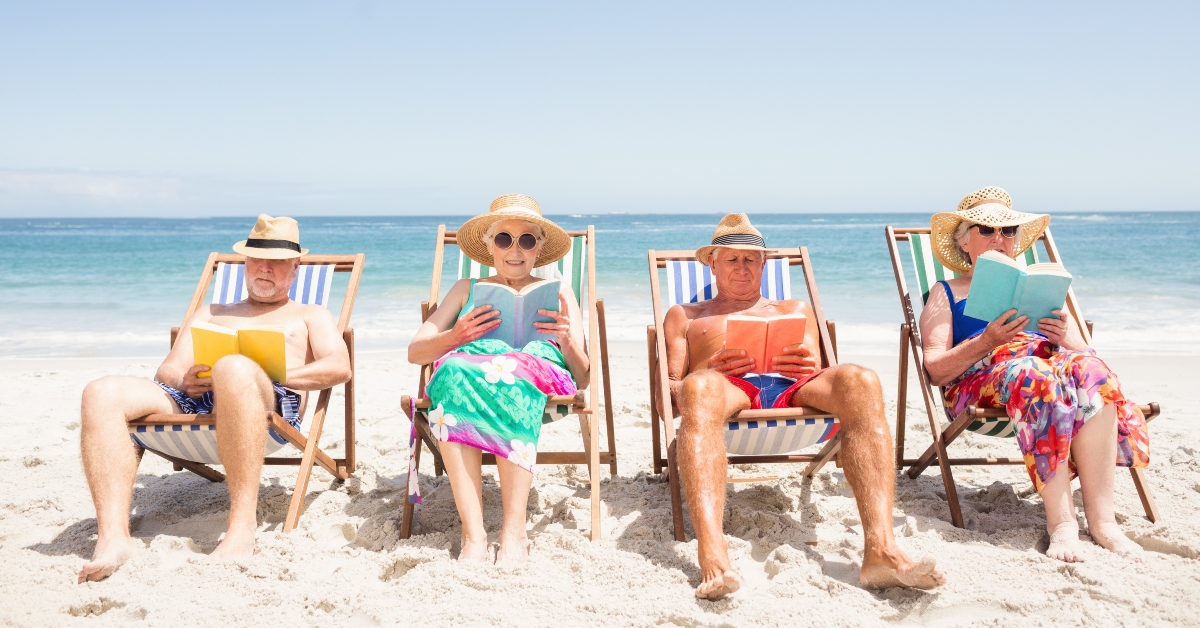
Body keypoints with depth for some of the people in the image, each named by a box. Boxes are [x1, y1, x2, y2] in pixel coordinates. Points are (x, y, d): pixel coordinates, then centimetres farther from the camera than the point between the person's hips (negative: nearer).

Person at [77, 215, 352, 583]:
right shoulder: (210, 315, 39)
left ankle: (243, 526, -43)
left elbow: (339, 367, 8)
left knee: (234, 369, -41)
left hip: (271, 402, -4)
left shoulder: (310, 316, 30)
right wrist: (184, 381, -2)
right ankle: (113, 539, -37)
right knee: (103, 393, -25)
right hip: (191, 399, 4)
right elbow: (167, 370, 24)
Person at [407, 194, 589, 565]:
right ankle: (473, 534, -40)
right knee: (456, 369, -37)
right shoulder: (466, 290, 30)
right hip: (467, 365, 1)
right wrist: (456, 336, -3)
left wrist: (567, 340, -5)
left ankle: (514, 533, -40)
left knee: (510, 379, -39)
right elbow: (415, 352, 18)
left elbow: (583, 377, 17)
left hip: (538, 371, -1)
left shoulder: (558, 292, 26)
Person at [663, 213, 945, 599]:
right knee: (699, 388, -41)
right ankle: (713, 559, -57)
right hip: (730, 391, -2)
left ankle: (881, 549, -48)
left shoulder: (795, 309, 39)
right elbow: (668, 388, 19)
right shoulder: (684, 316, 33)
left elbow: (817, 375, 24)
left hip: (792, 391, 2)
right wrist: (710, 372, -2)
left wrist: (808, 367, -1)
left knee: (857, 380, -33)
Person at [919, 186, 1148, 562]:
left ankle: (1101, 517, -36)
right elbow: (935, 371, 2)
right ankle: (1060, 521, -39)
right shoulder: (947, 293, 19)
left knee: (1090, 370, -32)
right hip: (980, 377, -3)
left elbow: (1084, 350, 19)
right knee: (1036, 374, -37)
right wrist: (986, 341, -15)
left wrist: (1066, 339, -5)